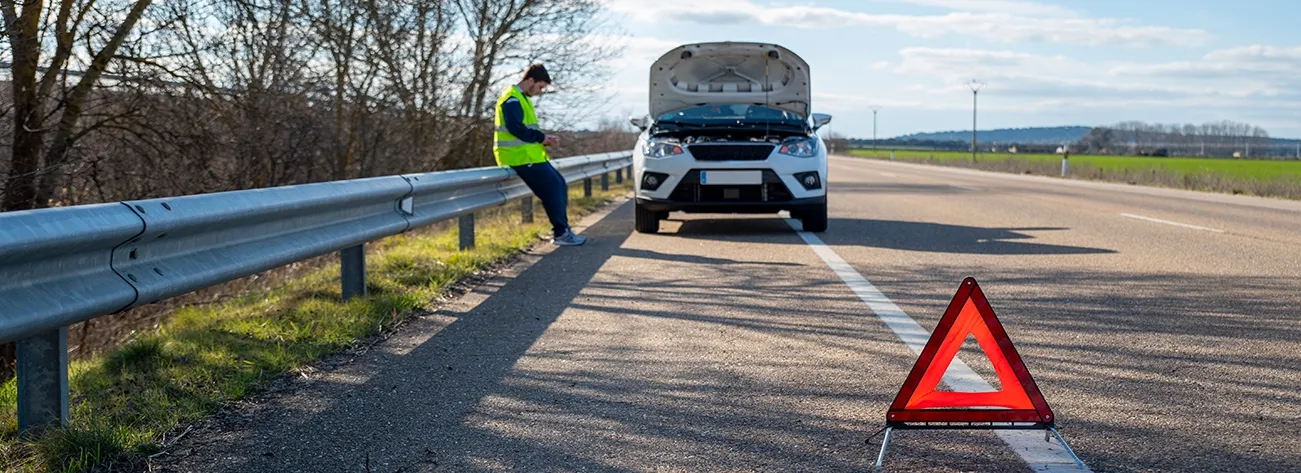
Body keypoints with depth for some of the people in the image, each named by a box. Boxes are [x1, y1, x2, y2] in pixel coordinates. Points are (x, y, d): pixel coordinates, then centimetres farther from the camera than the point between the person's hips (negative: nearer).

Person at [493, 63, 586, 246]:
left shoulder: (521, 99, 21)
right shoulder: (512, 99, -13)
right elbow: (515, 128, -25)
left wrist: (545, 139, 8)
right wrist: (541, 137, -15)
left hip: (527, 154, 11)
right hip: (521, 156, -11)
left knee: (559, 185, 10)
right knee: (552, 187, -12)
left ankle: (561, 229, 14)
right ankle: (561, 233, -8)